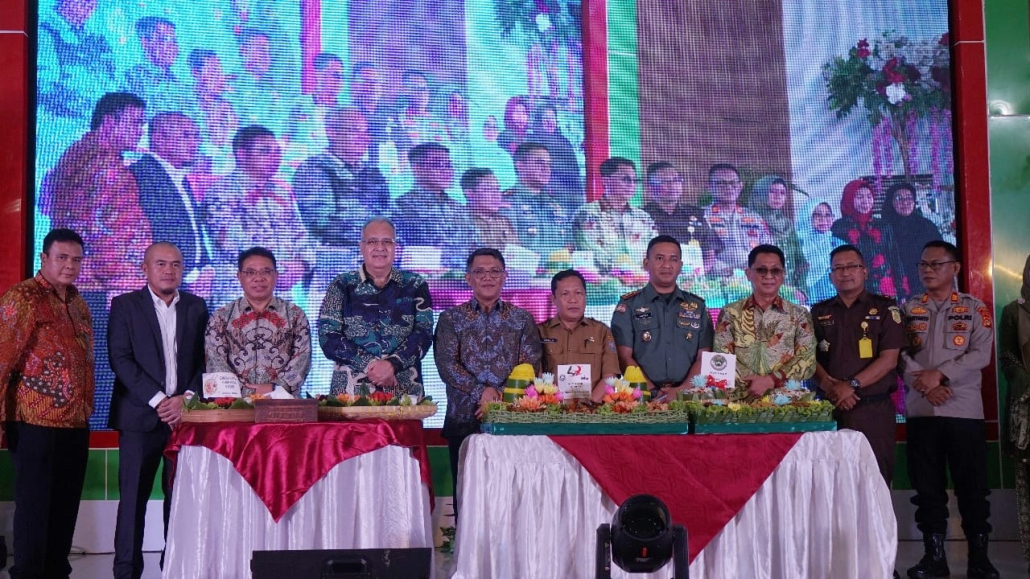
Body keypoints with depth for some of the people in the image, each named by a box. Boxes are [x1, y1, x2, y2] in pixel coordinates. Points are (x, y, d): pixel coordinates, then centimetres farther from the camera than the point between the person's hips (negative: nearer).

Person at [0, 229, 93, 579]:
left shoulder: (78, 304, 14)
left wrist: (87, 407, 15)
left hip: (75, 422, 7)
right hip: (35, 421, -7)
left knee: (66, 505, 11)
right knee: (34, 504, 1)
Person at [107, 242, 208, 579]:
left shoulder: (196, 307, 13)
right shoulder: (125, 306, 5)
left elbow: (204, 359, 9)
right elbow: (121, 359, -4)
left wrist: (187, 398, -7)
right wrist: (157, 400, -12)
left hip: (185, 413, 2)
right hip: (140, 415, -2)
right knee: (133, 497, -2)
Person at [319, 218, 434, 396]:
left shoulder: (415, 286, 9)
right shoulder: (342, 285, 8)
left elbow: (424, 333, 0)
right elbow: (328, 336, -1)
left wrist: (391, 364, -16)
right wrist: (369, 365, -13)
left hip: (405, 391, 1)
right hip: (350, 391, 0)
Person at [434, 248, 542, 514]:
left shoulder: (522, 319, 11)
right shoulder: (451, 319, 9)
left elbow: (531, 366, 2)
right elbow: (446, 364, -3)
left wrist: (501, 397, -12)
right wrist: (480, 392, -15)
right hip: (464, 419, 0)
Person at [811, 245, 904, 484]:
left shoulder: (885, 308, 4)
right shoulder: (819, 312, 13)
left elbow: (889, 359, -5)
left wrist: (851, 385, -15)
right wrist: (829, 386, -13)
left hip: (873, 409, -2)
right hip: (829, 408, 2)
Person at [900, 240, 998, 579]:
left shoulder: (975, 309, 5)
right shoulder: (908, 309, 10)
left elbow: (980, 354, -6)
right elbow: (899, 353, 0)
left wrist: (939, 374, -16)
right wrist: (923, 384, -15)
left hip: (964, 410, -2)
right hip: (920, 411, 2)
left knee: (972, 487, 1)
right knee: (927, 487, 4)